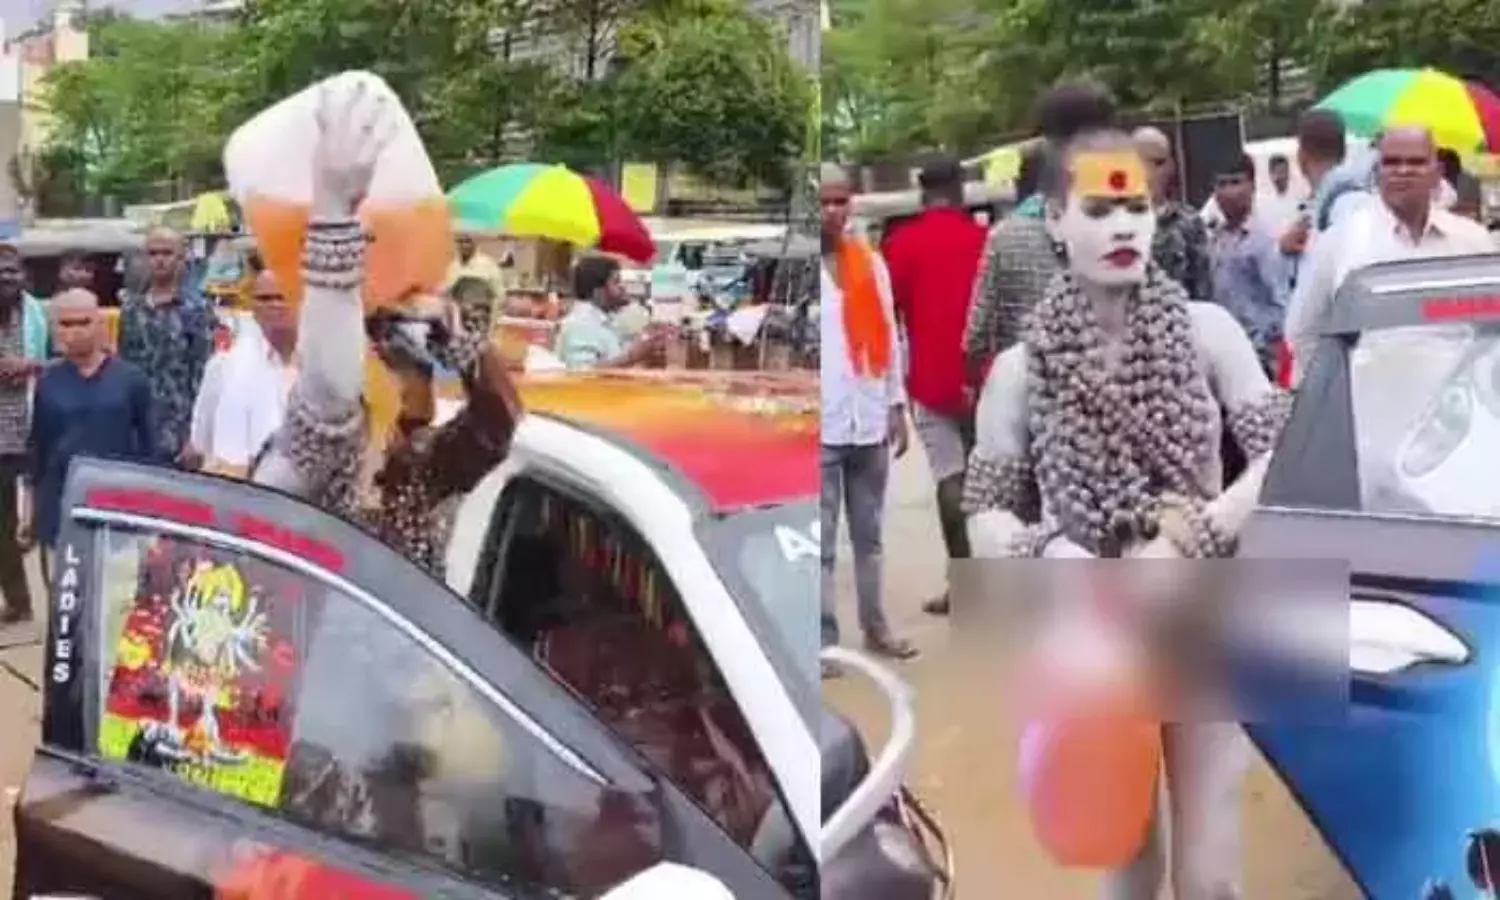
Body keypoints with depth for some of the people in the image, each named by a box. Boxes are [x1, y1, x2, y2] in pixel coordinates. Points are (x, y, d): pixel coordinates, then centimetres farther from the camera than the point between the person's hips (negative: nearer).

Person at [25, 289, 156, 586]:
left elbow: (149, 443, 1)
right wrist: (29, 505, 11)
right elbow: (36, 446, 11)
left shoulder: (131, 378, -4)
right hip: (59, 508, 2)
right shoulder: (48, 381, 3)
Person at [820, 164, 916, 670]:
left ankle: (876, 628, 26)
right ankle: (825, 639, 8)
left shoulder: (871, 262, 9)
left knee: (869, 535, 16)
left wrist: (897, 406, 10)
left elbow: (889, 337, 13)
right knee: (820, 543, 1)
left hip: (869, 421, 5)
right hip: (820, 426, -5)